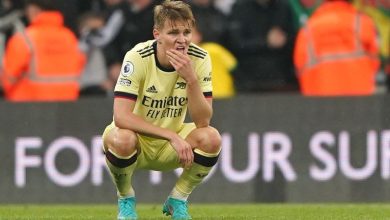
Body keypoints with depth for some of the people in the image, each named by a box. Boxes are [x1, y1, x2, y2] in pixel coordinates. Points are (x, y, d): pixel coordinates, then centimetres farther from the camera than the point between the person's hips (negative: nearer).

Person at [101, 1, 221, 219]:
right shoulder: (138, 58, -22)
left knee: (211, 138, -26)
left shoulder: (199, 59, -13)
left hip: (172, 146, 3)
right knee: (122, 139, -37)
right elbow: (121, 117, -30)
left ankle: (177, 201, 1)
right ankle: (126, 199, -4)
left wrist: (191, 79, -33)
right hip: (138, 140, -3)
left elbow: (203, 122, -19)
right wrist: (172, 136, -35)